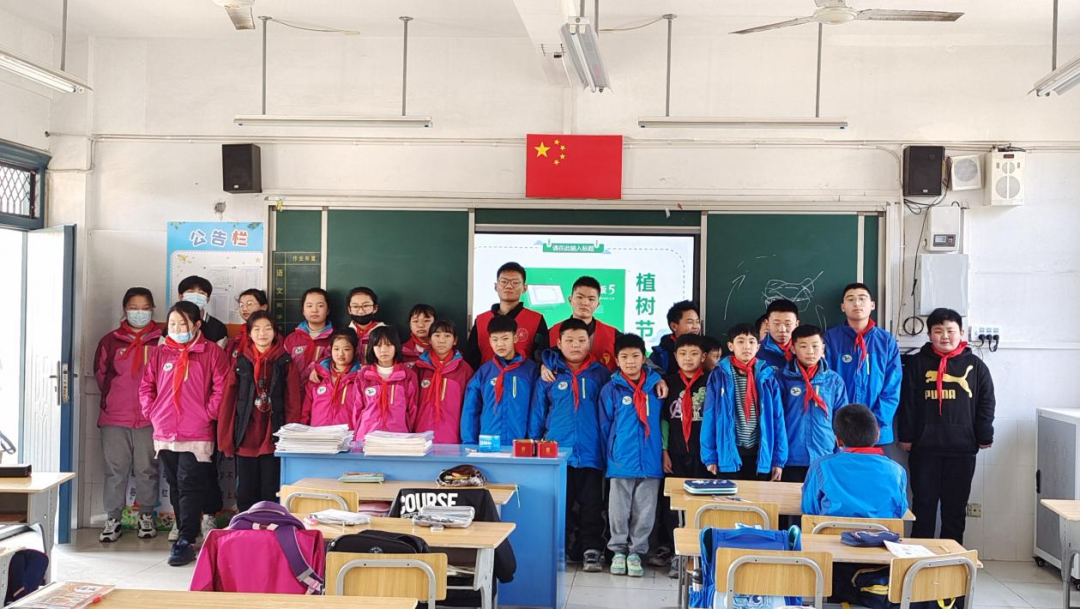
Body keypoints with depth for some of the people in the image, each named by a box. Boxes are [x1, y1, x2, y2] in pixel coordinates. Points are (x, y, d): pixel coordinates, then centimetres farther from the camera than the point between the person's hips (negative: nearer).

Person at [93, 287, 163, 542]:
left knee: (147, 469, 5)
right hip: (114, 417, 2)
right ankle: (112, 519, 13)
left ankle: (146, 516, 18)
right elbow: (100, 374, 16)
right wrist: (115, 398, 14)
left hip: (149, 418, -1)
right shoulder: (110, 341, 7)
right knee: (115, 469, 4)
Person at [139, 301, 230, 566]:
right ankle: (185, 531, 26)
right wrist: (152, 413, 6)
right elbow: (146, 386, 17)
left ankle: (186, 542, -7)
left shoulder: (212, 352, -3)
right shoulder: (160, 353, 10)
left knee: (190, 487, -8)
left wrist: (208, 413, -8)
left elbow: (222, 387, -5)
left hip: (196, 435, -5)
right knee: (176, 486, 14)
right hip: (164, 434, 5)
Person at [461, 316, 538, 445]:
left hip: (521, 445, -2)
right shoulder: (483, 372, 7)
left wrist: (534, 441, -4)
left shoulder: (531, 369, 2)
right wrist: (469, 442, 0)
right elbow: (470, 409, 7)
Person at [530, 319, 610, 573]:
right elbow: (538, 414, 7)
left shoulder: (601, 374, 4)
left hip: (590, 453, 0)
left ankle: (591, 551, 14)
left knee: (591, 505, 4)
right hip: (556, 451, 0)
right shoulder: (549, 374, 4)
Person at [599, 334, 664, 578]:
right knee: (619, 510, 7)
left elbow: (662, 420, 11)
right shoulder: (611, 389, -1)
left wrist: (662, 450, 8)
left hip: (651, 461, 1)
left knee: (645, 511, 7)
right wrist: (611, 453, 4)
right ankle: (618, 550, 21)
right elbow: (605, 425, 4)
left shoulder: (656, 385, 4)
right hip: (622, 462, -1)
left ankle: (636, 552, 20)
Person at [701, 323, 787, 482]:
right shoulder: (719, 376, -2)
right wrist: (710, 457, -5)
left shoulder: (768, 376, 3)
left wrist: (779, 459, 0)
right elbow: (709, 418, -2)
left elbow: (777, 418, 3)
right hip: (729, 454, -1)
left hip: (761, 454, 2)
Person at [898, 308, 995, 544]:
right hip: (924, 447, -1)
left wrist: (984, 437, 2)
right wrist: (906, 436, -2)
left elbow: (986, 404, 6)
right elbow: (907, 403, 1)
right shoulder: (917, 363, 3)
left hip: (962, 448, 1)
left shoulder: (975, 365, 5)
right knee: (923, 502, 6)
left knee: (955, 506, 9)